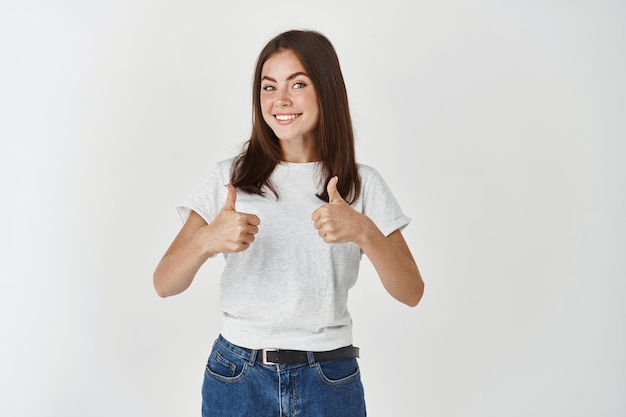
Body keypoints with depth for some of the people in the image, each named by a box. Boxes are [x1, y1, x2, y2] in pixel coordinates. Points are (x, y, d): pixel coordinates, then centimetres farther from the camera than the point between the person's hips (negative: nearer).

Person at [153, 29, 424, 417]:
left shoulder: (363, 184, -2)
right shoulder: (230, 177, -2)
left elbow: (411, 292, -9)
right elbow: (164, 284, -7)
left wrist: (363, 230, -26)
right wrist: (207, 240, -27)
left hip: (329, 382, 0)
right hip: (237, 378, 1)